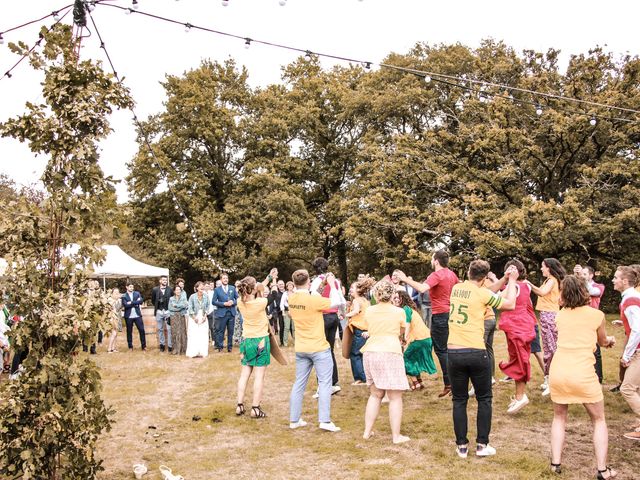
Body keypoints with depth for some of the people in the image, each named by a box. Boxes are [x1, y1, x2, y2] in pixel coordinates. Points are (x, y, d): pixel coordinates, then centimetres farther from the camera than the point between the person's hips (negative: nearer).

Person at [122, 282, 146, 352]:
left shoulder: (137, 293, 8)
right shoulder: (124, 296, 1)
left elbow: (141, 301, -7)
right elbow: (125, 305, -14)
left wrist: (131, 302, -13)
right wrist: (135, 303, -12)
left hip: (137, 315, 1)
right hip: (128, 316, -1)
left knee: (142, 330, -2)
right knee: (129, 331, 6)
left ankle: (144, 346, 6)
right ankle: (130, 347, 17)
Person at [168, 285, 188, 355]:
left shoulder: (183, 298, 9)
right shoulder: (171, 299, 10)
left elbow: (186, 305, -6)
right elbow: (170, 308, -1)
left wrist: (176, 305, -9)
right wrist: (180, 307, -7)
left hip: (182, 317, 0)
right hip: (174, 317, 0)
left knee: (182, 332, -3)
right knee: (175, 332, -4)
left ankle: (182, 349, 1)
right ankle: (176, 349, 0)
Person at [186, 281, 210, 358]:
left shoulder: (206, 296, -2)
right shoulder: (192, 296, -9)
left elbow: (208, 307, 5)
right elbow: (190, 308, -5)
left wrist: (205, 316, -4)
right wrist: (195, 317, -10)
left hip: (203, 318, 3)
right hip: (194, 318, -2)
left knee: (204, 335, 1)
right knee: (193, 335, -3)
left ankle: (203, 352, 8)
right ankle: (192, 353, 2)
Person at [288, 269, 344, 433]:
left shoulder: (291, 299, -1)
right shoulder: (313, 299, -22)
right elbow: (336, 302, -14)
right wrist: (332, 284, -2)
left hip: (301, 349, 6)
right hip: (319, 348, -6)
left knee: (299, 384, 13)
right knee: (325, 383, 2)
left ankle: (294, 420, 18)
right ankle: (325, 420, -1)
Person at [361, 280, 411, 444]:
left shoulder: (369, 311, 7)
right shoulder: (399, 311, 0)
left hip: (370, 352, 4)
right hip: (390, 353, -4)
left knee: (375, 394, 17)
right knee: (395, 397, 3)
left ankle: (367, 431, 19)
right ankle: (396, 435, 4)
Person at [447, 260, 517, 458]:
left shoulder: (456, 289, 8)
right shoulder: (483, 293, -9)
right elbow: (510, 304, 4)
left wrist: (505, 279, 27)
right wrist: (512, 281, 15)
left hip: (454, 353, 4)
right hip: (476, 353, -4)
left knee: (459, 401, 13)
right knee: (484, 399, 13)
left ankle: (461, 446, 15)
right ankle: (482, 445, 16)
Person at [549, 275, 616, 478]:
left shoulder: (560, 315, 10)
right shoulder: (597, 315, 2)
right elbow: (603, 342, 19)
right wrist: (610, 340, 45)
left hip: (557, 372, 3)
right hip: (583, 374, -3)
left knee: (559, 417, 23)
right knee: (599, 420, 16)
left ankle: (555, 463, 16)